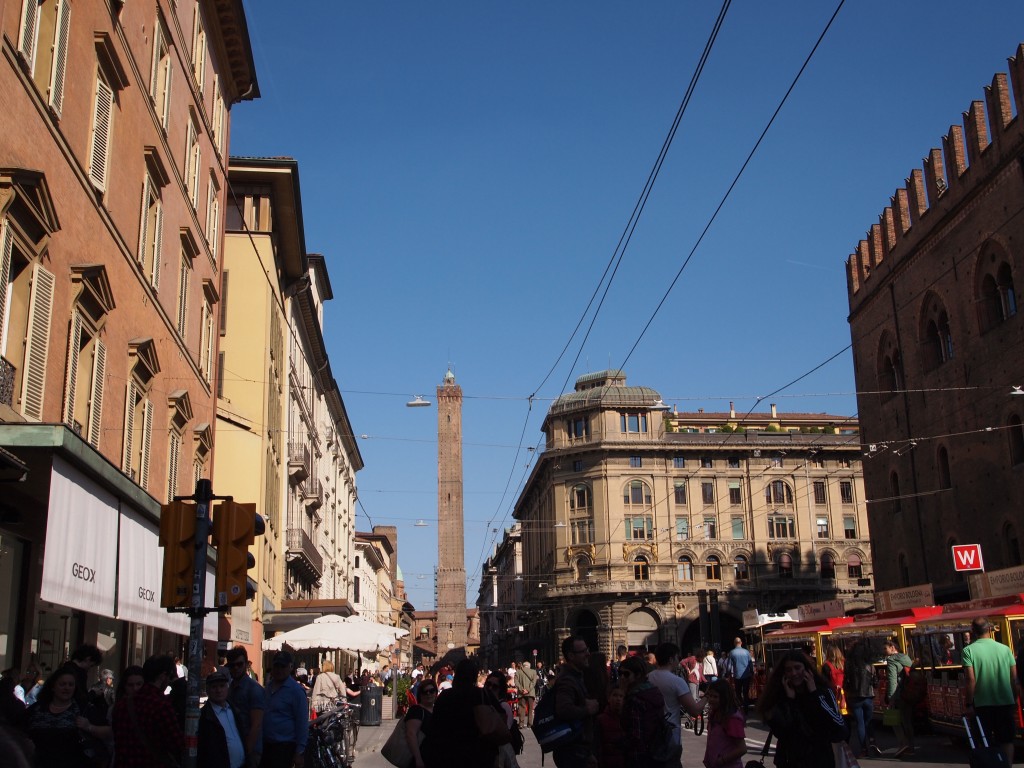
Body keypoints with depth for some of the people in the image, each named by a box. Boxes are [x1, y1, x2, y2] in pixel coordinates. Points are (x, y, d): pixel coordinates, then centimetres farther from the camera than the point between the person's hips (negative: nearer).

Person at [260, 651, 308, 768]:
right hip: (265, 744, 7)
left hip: (284, 746, -7)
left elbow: (302, 722, -12)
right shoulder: (268, 685, 10)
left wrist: (300, 752, -15)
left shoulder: (296, 690, -11)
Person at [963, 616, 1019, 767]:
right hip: (1006, 703, 2)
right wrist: (1014, 700, 14)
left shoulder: (968, 650, -9)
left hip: (982, 704, -2)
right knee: (1006, 741, 14)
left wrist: (969, 704, -7)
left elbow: (971, 679, -14)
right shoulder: (1005, 649, -1)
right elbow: (1015, 679, 1)